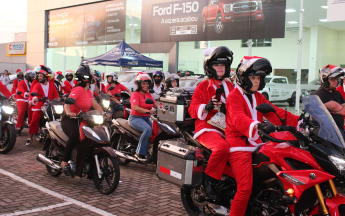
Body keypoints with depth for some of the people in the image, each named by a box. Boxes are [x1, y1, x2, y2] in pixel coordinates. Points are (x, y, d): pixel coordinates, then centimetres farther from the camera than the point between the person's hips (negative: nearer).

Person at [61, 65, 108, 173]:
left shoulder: (88, 91, 13)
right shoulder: (78, 90, -14)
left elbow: (95, 104, 8)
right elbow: (67, 103, -26)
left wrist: (103, 113, -9)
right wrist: (69, 112, -46)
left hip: (81, 120, 9)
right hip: (69, 119, -9)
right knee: (75, 135, -36)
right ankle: (65, 162, -25)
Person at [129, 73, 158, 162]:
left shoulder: (148, 94, 16)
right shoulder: (135, 94, -6)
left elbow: (155, 104, 5)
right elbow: (135, 107, -22)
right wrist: (147, 111, -38)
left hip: (146, 118, 7)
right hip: (136, 118, -7)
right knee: (148, 129, -33)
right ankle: (139, 153, -25)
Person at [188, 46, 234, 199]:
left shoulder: (230, 86, 22)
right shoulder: (203, 86, 4)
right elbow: (192, 109, -3)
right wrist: (207, 107, -22)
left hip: (227, 129, 6)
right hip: (207, 128, -6)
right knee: (223, 147, -35)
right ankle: (208, 180, -16)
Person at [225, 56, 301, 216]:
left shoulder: (257, 97, 19)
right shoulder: (234, 96, -8)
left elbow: (274, 112, 12)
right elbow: (238, 118, -27)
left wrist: (297, 120, 0)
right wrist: (258, 126, -46)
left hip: (256, 143, 8)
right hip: (239, 146, -8)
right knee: (245, 188, -17)